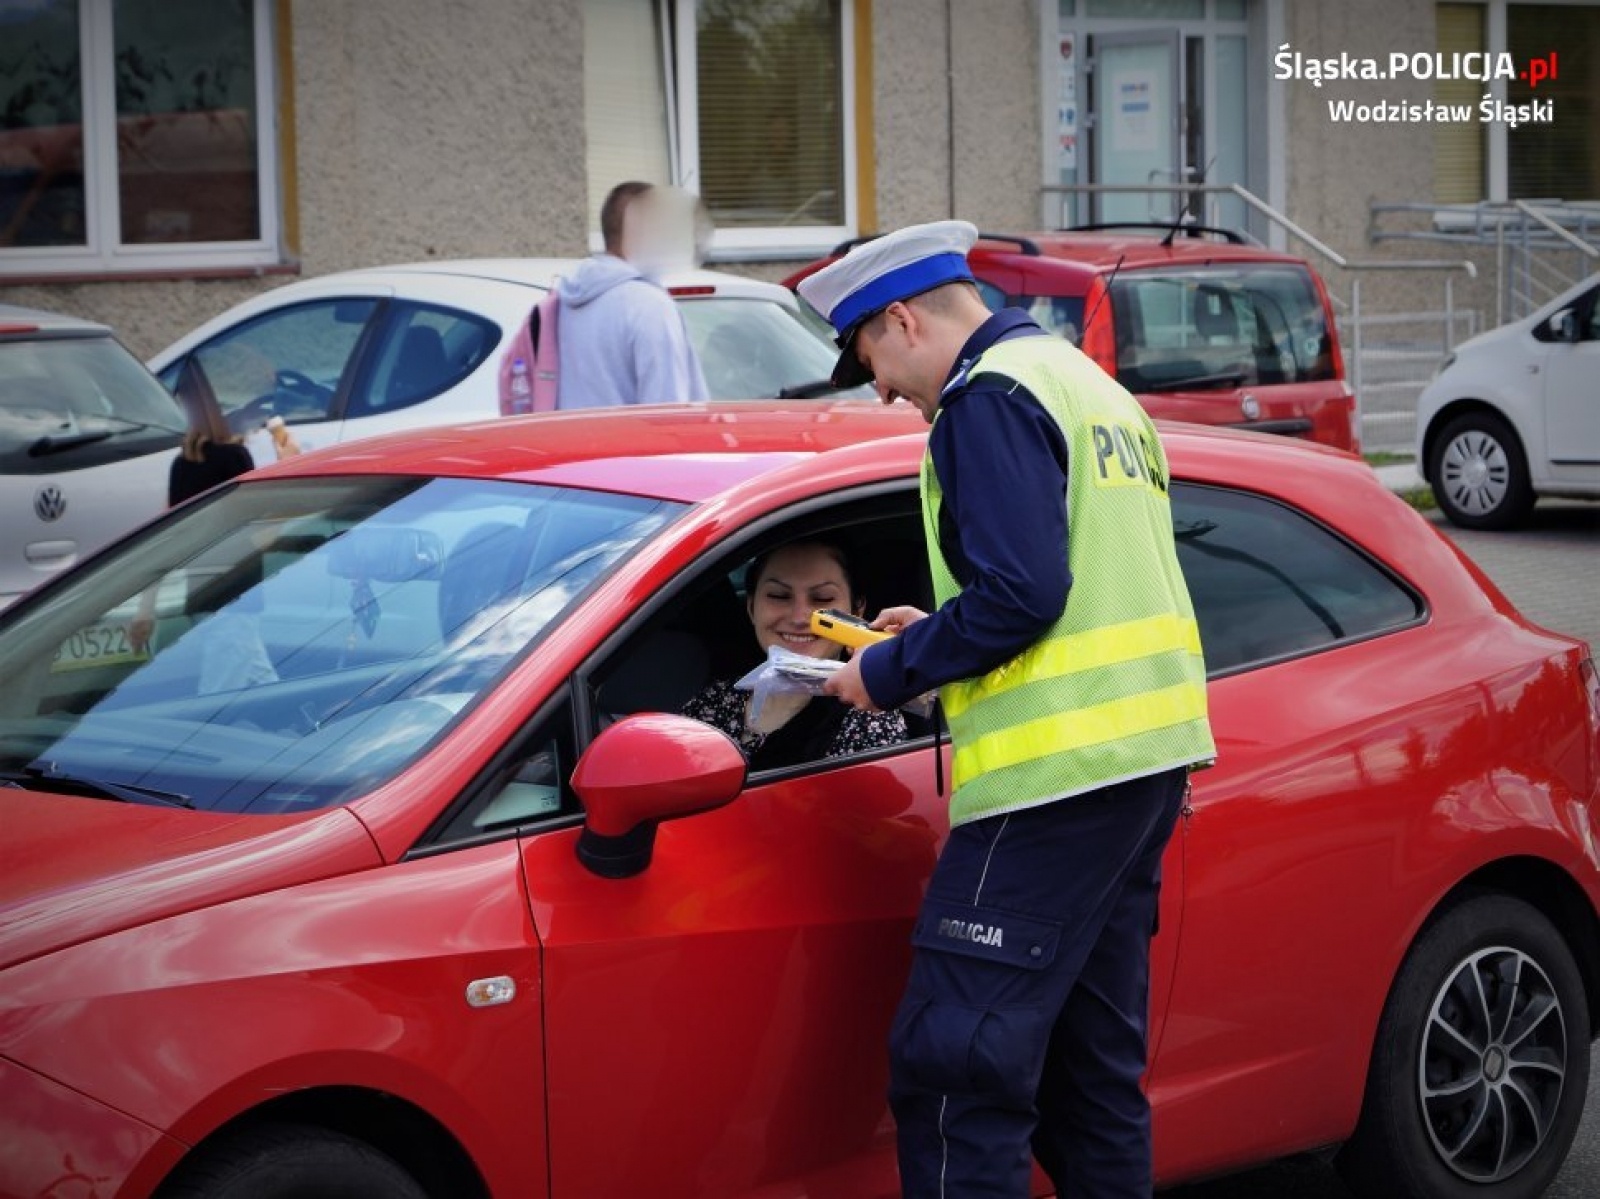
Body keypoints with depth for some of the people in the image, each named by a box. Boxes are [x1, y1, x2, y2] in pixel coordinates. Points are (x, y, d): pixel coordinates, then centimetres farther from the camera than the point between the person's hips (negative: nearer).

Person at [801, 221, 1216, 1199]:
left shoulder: (989, 400, -9)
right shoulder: (1091, 386, 21)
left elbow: (1020, 593, -20)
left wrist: (891, 670, -7)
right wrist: (936, 636, 21)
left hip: (1059, 772, -10)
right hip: (1149, 752, 10)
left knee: (953, 1065, -9)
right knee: (1094, 1057, 16)